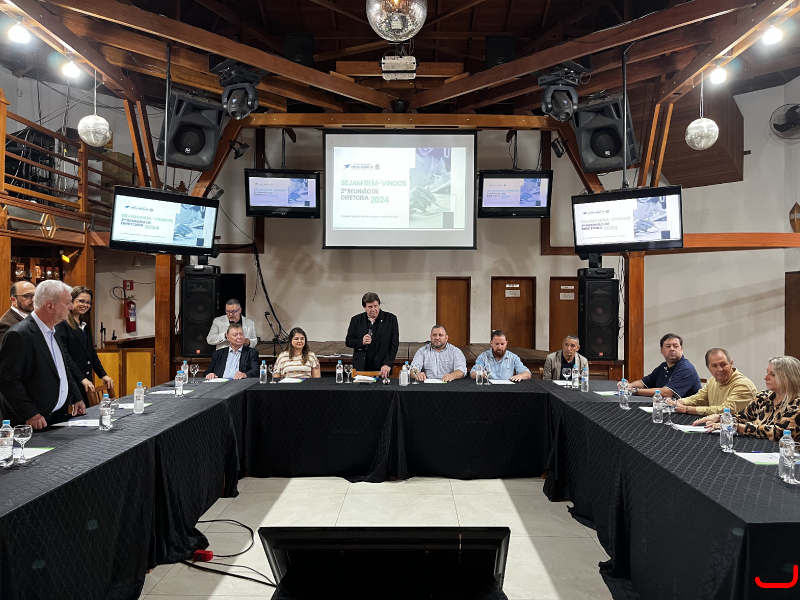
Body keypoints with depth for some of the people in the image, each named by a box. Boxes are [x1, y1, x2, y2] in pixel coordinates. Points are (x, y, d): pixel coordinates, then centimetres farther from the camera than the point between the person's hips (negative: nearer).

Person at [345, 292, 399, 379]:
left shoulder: (390, 319, 1)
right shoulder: (356, 320, 6)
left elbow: (394, 344, -1)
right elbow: (348, 341, 10)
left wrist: (387, 364, -11)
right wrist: (361, 342, -11)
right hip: (361, 369, 1)